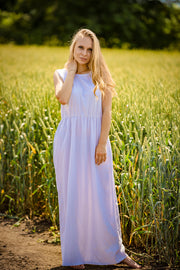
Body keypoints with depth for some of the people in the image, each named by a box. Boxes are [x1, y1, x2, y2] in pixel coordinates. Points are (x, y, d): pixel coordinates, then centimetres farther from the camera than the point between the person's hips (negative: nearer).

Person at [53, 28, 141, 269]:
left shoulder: (100, 75, 4)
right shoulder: (61, 74, 5)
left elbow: (107, 112, -2)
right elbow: (63, 98, -16)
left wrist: (102, 144, -11)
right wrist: (71, 69, -6)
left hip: (95, 141, 0)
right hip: (69, 141, 0)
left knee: (102, 196, 5)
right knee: (72, 196, 5)